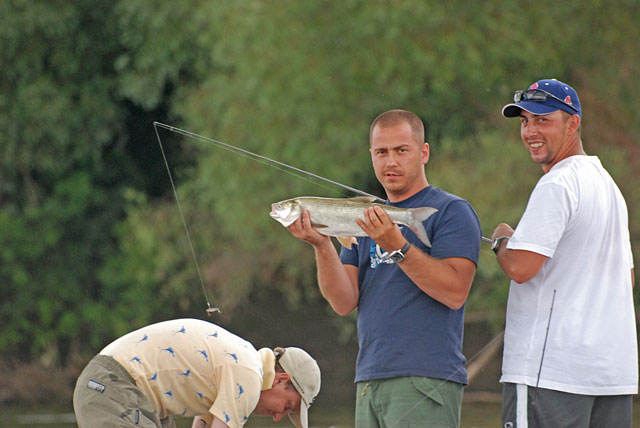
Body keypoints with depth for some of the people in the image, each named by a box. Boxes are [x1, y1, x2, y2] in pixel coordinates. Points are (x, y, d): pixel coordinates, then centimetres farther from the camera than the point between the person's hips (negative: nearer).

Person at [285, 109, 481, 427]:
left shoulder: (451, 211, 0)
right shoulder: (366, 219, 19)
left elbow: (455, 292, -13)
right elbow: (345, 303, 8)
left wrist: (396, 246, -20)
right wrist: (322, 245, -7)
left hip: (425, 380, -6)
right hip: (370, 382, 6)